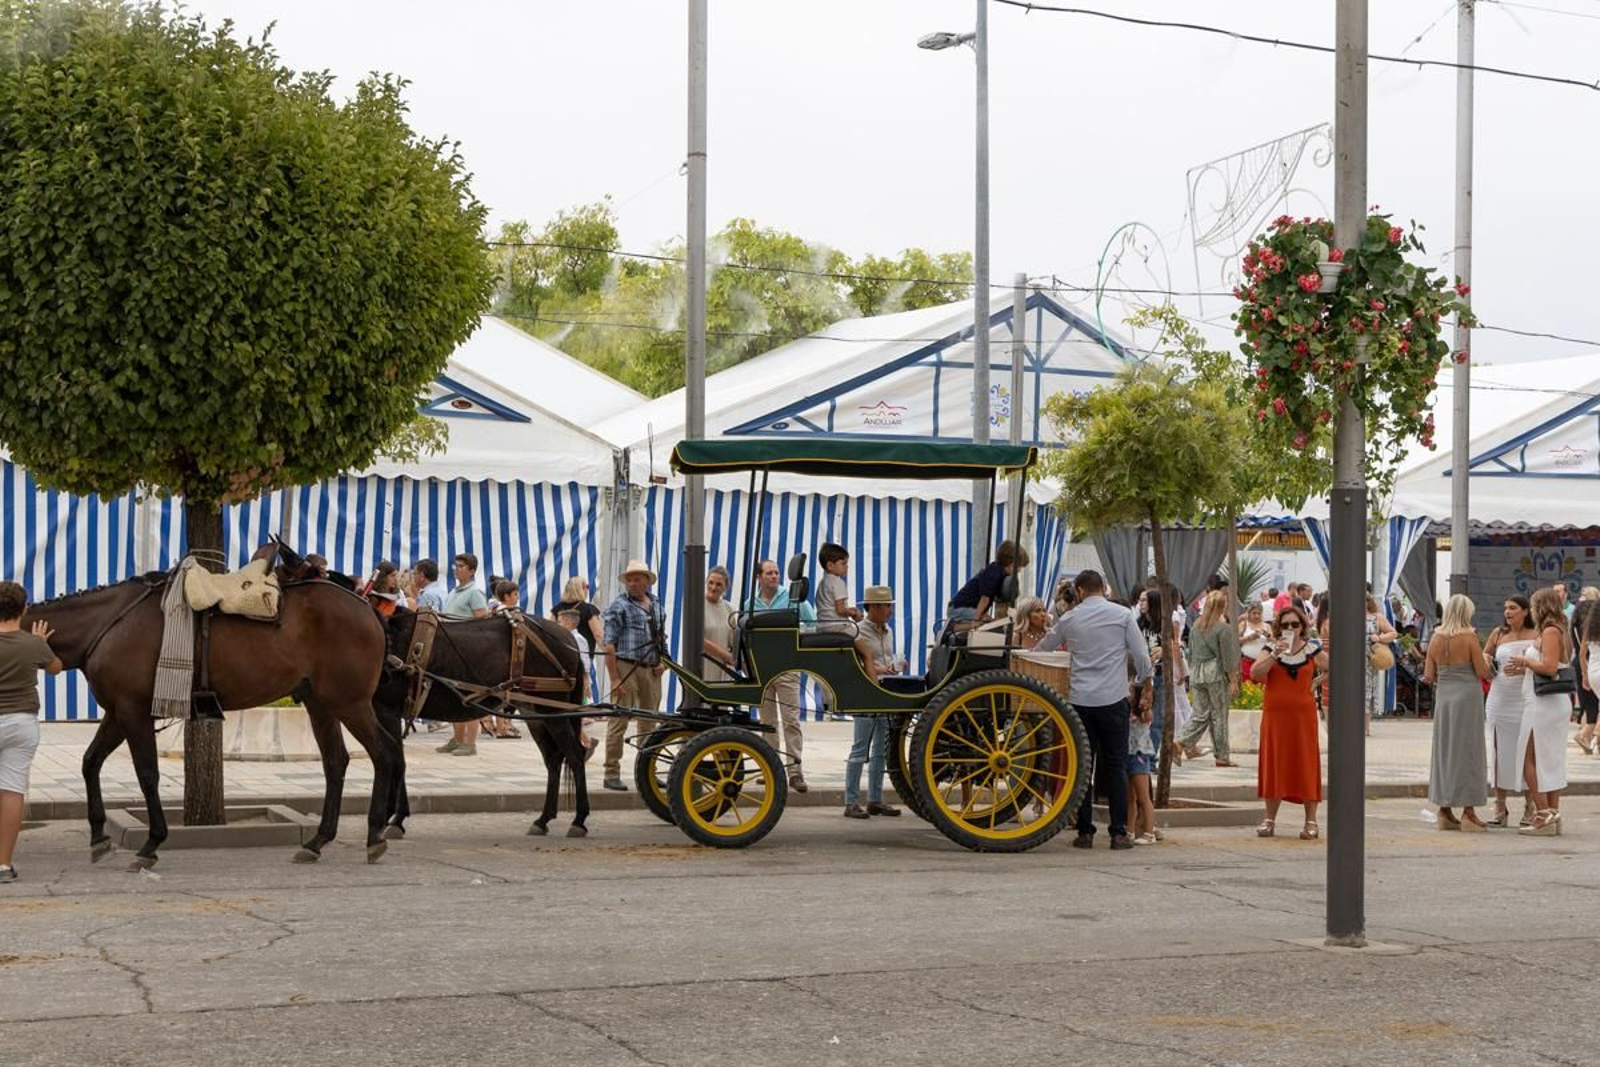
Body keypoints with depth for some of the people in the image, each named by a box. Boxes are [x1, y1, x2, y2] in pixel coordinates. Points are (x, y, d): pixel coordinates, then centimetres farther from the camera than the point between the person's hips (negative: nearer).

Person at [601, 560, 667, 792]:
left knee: (648, 722, 12)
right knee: (618, 722, -6)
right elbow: (609, 645, -10)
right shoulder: (618, 606, -6)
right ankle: (611, 774, -3)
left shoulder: (656, 605, 14)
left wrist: (662, 661, 7)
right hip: (626, 667, -6)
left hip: (651, 670, 6)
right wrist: (614, 678, -17)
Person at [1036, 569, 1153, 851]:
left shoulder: (1070, 619, 7)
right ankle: (1119, 832, 0)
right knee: (1116, 765, 4)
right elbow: (1141, 657, 0)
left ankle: (1085, 832, 4)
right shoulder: (1122, 615, 2)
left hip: (1080, 700, 1)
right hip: (1113, 700, -1)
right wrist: (1146, 690, 13)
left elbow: (1041, 650, 20)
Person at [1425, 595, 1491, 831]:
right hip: (1467, 696, -4)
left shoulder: (1436, 638, 3)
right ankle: (1468, 811, -1)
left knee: (1443, 751, 11)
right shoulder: (1469, 636, -9)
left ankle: (1444, 811, 14)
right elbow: (1483, 673, -9)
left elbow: (1428, 676, 4)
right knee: (1467, 751, 1)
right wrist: (1485, 659, 11)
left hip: (1443, 696, 5)